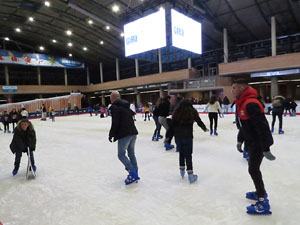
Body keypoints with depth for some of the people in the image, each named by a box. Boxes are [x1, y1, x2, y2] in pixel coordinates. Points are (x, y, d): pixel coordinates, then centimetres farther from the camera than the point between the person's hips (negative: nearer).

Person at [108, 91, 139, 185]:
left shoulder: (114, 107, -8)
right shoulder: (126, 105, 18)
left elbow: (115, 123, -16)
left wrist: (111, 135, -4)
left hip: (124, 135, -8)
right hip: (133, 132, 8)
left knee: (121, 154, 2)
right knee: (131, 154, 15)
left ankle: (133, 173, -8)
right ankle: (135, 174, 20)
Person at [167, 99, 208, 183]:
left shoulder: (177, 112, 5)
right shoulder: (192, 112, 2)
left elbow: (172, 125, 1)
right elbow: (199, 122, 11)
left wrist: (168, 136, 5)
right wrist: (205, 128, 30)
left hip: (177, 136, 3)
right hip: (187, 136, -2)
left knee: (181, 152, 20)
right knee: (188, 155, 2)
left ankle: (182, 170, 32)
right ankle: (190, 174, 1)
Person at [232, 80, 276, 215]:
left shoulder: (251, 104, -24)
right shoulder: (242, 104, 9)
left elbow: (262, 126, -28)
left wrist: (266, 148, -26)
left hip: (258, 144, -10)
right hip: (251, 143, 10)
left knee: (253, 169, -4)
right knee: (253, 168, 20)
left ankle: (263, 203, 8)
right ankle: (260, 192, 38)